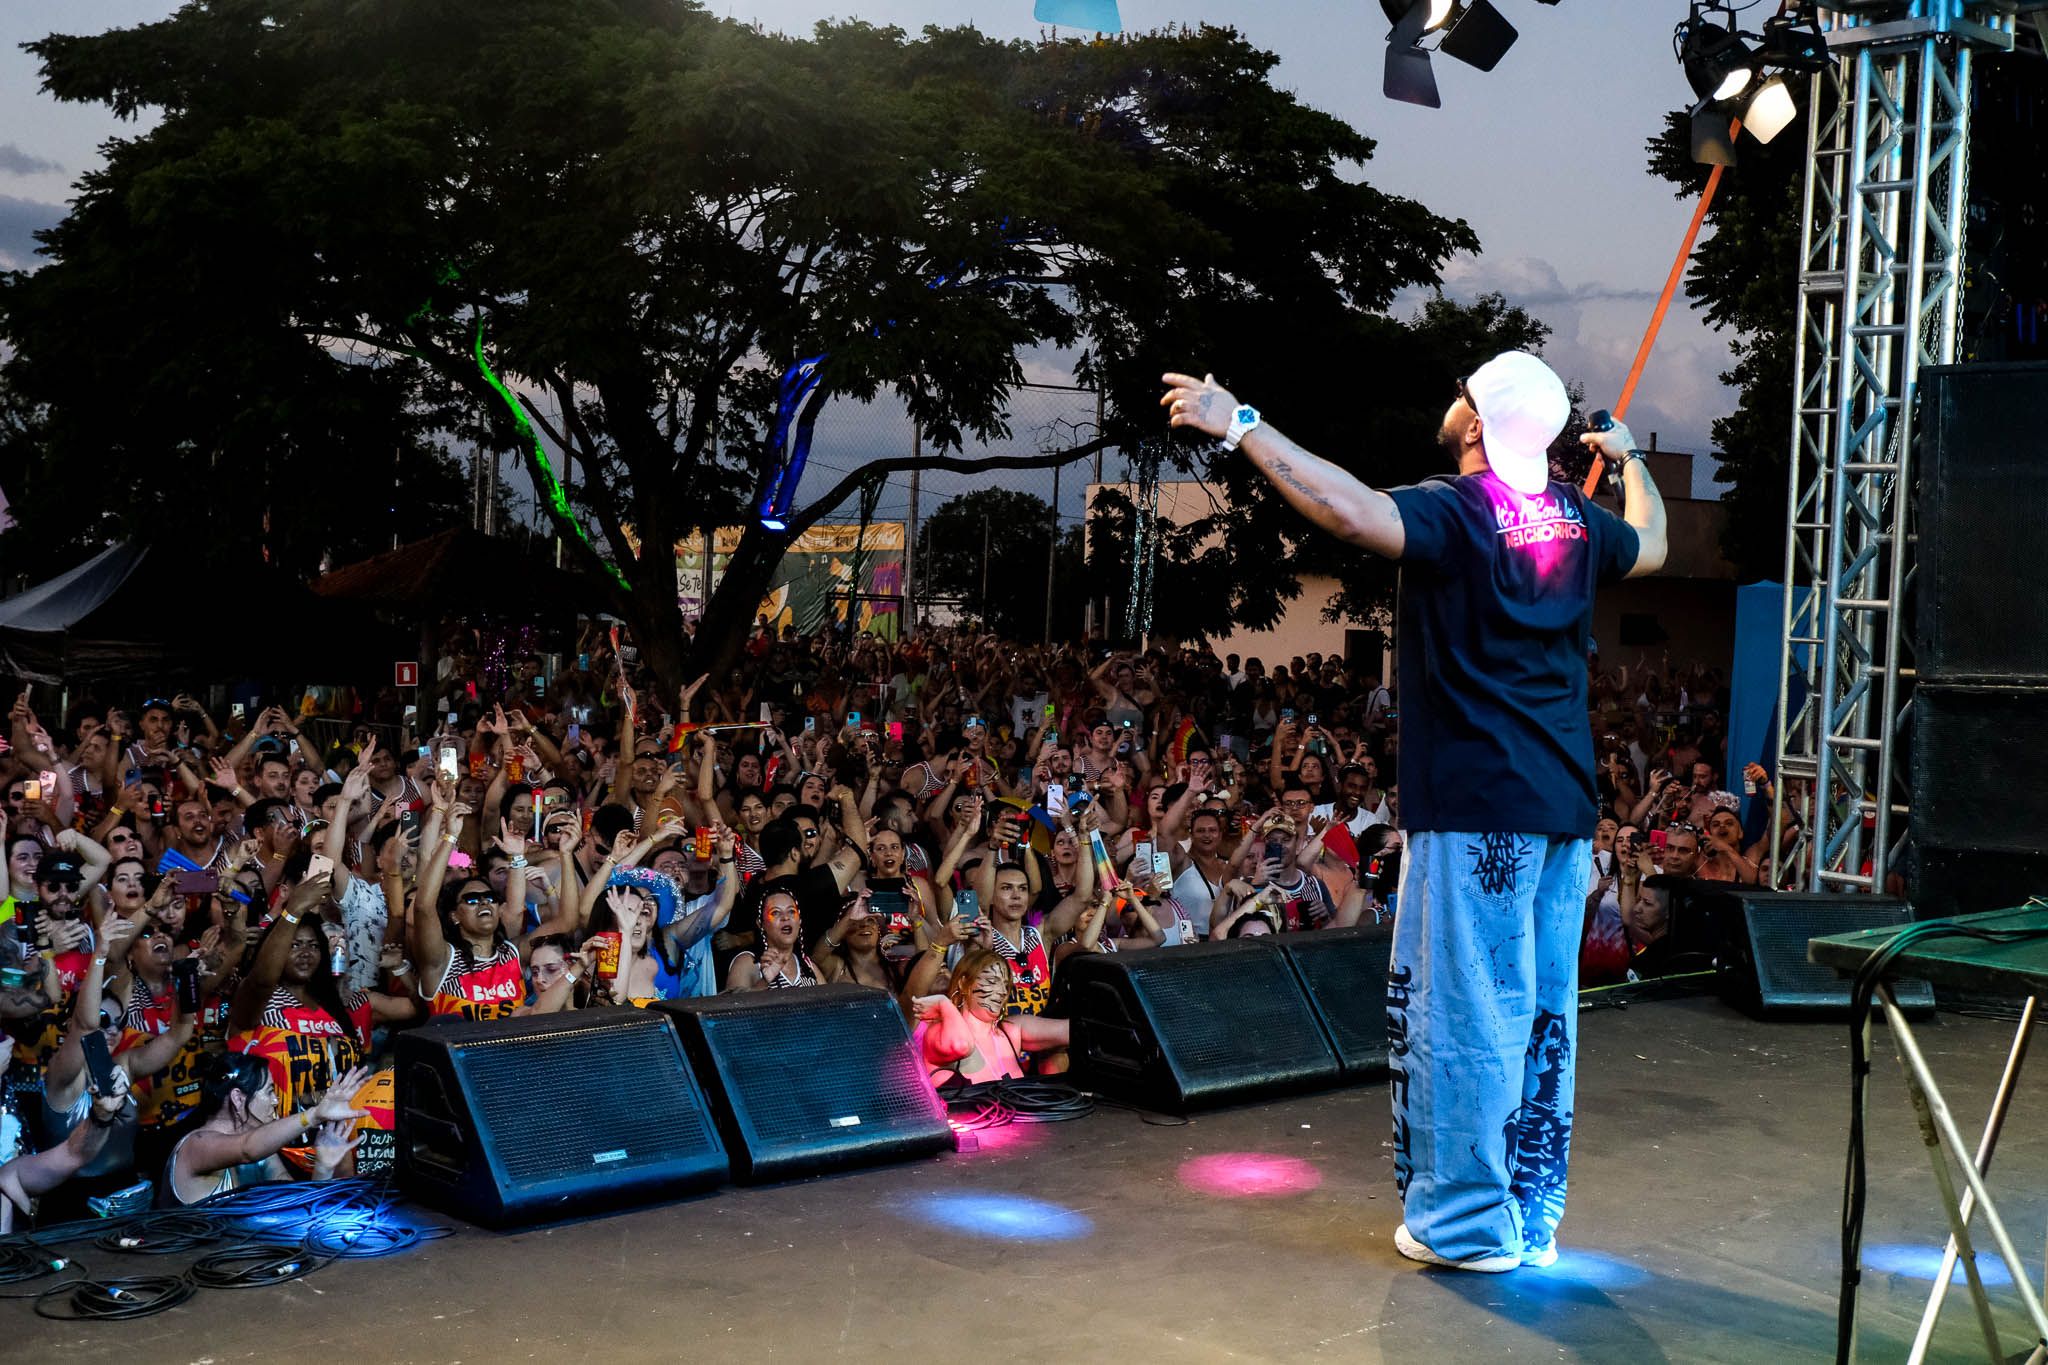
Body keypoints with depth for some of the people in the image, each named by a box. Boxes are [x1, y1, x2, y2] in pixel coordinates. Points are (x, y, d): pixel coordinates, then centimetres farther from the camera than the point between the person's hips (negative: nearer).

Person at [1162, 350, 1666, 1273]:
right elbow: (1651, 544, 32)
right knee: (1543, 1012, 12)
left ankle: (1467, 1220, 6)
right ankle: (1532, 1216, 22)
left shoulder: (1457, 512, -11)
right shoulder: (1576, 519, 10)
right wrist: (1628, 457, 49)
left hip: (1477, 802, -7)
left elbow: (1354, 511, -29)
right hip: (1564, 806, 7)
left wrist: (1239, 425, -27)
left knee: (1465, 1008, 0)